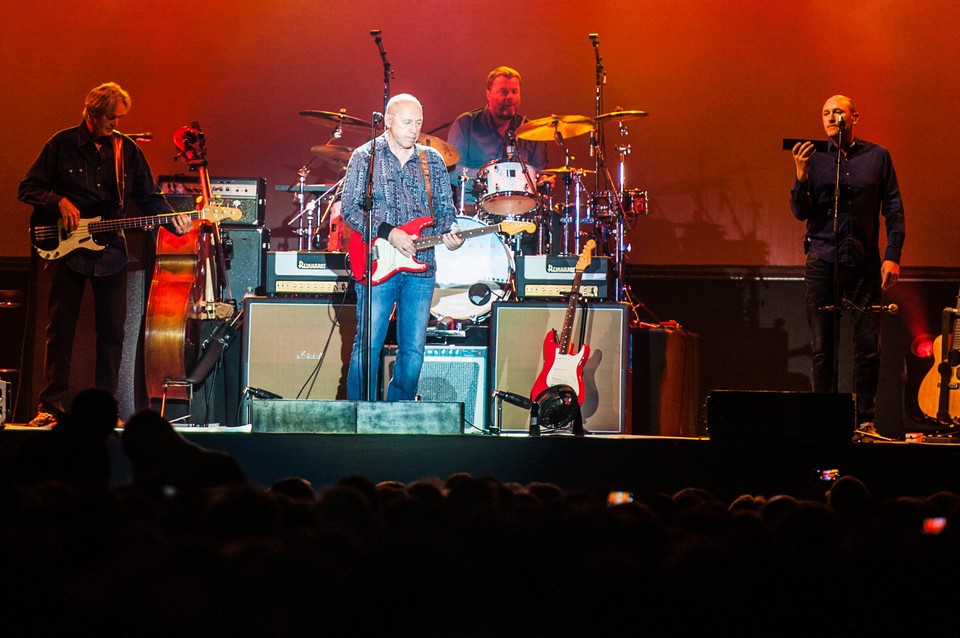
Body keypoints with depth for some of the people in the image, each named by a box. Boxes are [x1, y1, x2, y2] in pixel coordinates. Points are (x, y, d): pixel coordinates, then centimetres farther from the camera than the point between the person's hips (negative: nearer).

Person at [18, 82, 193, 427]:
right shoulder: (62, 144, -1)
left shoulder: (127, 149, 7)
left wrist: (172, 219, -8)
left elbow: (148, 196, 9)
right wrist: (59, 202, -14)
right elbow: (29, 188, 3)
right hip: (68, 249, -2)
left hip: (110, 250, 3)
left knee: (113, 331, 2)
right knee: (60, 329, -1)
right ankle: (51, 406, 5)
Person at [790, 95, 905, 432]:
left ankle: (865, 420, 5)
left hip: (864, 263, 0)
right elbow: (801, 213, 2)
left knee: (868, 346, -3)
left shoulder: (877, 156, 7)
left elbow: (893, 210, 7)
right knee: (822, 347, 0)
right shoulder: (814, 158, 7)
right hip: (822, 262, 0)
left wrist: (892, 256, -3)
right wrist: (801, 174, -14)